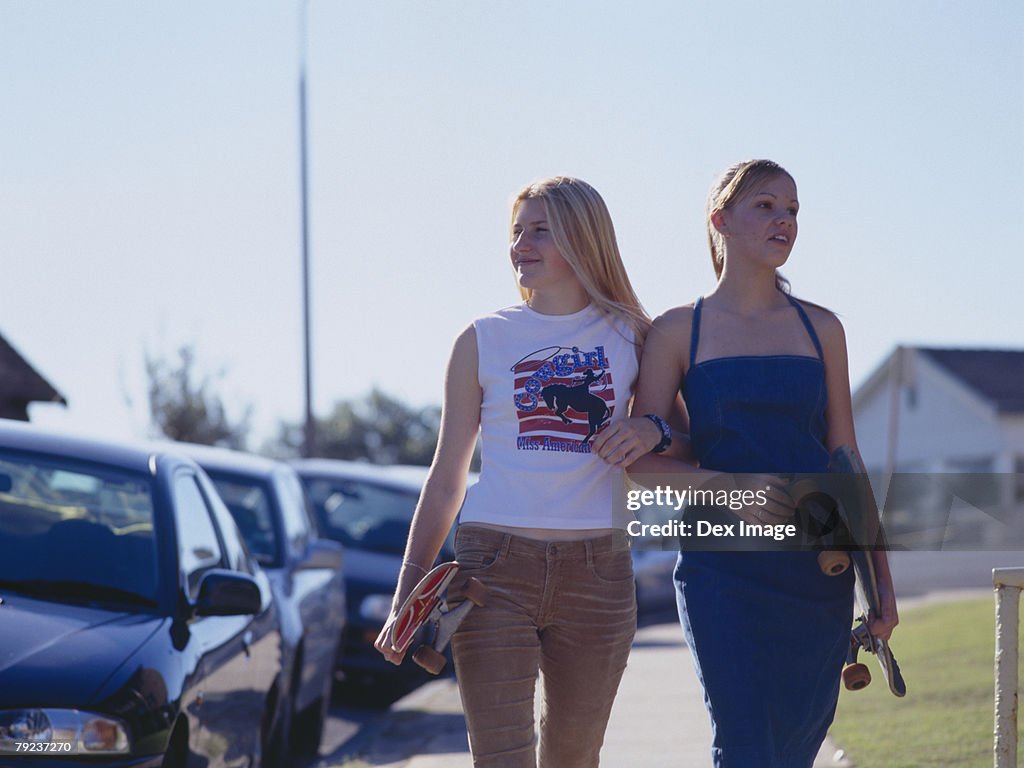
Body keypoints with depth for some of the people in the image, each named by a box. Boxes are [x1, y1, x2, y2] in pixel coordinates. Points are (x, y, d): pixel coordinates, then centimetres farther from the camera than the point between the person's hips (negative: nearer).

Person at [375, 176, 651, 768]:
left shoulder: (632, 335, 8)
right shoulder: (484, 341, 7)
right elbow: (446, 478, 9)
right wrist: (406, 597, 4)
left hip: (597, 570, 1)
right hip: (495, 567, -1)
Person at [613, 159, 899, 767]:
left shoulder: (821, 328, 11)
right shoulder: (679, 331, 3)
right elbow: (642, 460, -1)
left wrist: (881, 579, 8)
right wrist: (725, 486, -18)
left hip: (818, 570, 3)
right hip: (723, 570, -3)